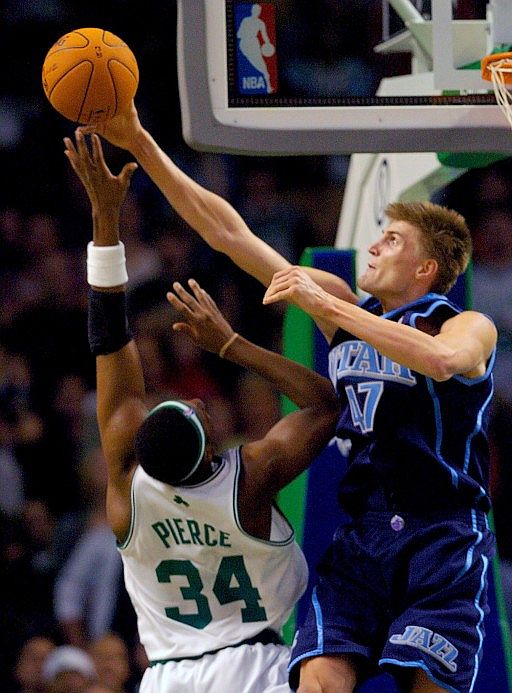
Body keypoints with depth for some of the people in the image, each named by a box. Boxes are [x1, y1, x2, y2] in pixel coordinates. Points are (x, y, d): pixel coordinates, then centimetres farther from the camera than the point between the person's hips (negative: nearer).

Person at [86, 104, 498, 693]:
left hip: (444, 537, -4)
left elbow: (438, 360, -27)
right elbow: (229, 234, 11)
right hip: (362, 535, 4)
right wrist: (141, 146, 6)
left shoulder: (469, 328, 0)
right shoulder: (344, 308, 13)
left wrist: (323, 305, -23)